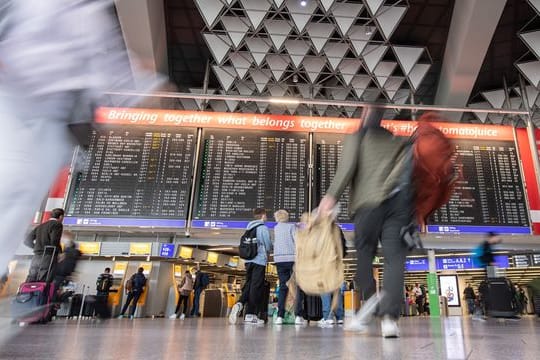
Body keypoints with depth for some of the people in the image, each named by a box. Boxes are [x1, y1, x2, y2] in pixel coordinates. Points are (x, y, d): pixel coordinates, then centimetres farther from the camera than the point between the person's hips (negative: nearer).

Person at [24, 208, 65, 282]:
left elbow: (27, 241, 18)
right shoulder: (57, 224, -2)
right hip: (48, 259, -6)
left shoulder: (40, 226, 19)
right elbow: (54, 242, -13)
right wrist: (60, 252, 3)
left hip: (36, 258, 6)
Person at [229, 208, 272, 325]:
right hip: (260, 260, -6)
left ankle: (239, 304, -12)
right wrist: (267, 253, 18)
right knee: (256, 287, -1)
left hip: (248, 260, 6)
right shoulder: (263, 228, -5)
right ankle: (250, 315, 1)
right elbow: (268, 245, -6)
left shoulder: (249, 227, 15)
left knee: (248, 285, 12)